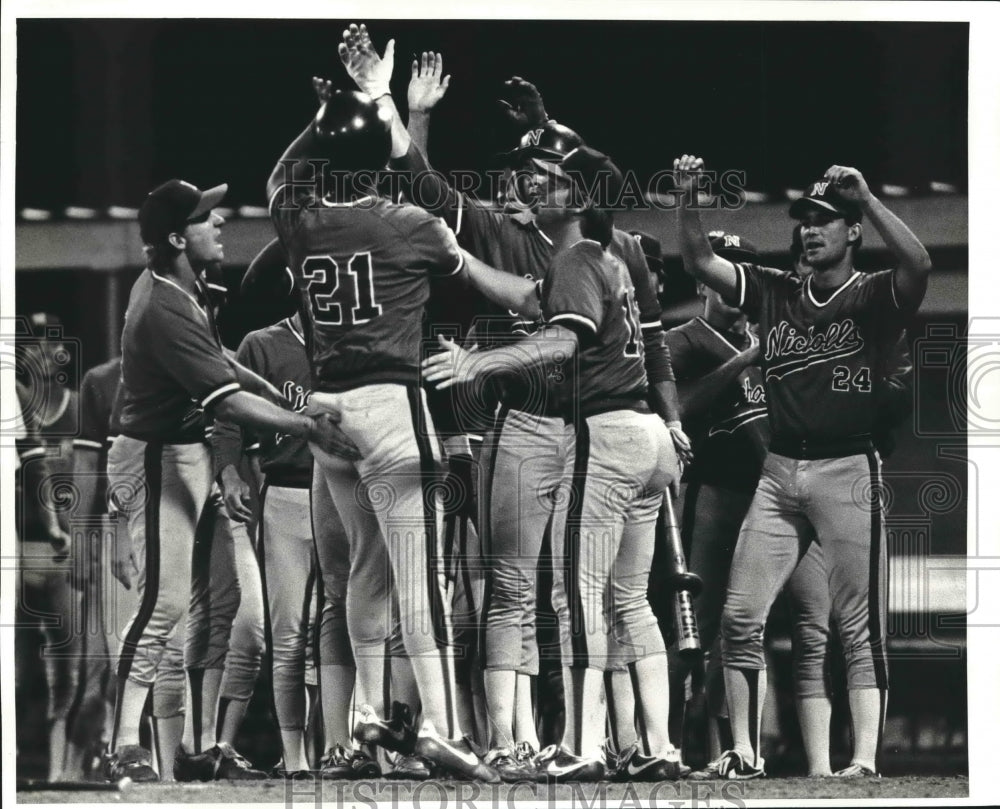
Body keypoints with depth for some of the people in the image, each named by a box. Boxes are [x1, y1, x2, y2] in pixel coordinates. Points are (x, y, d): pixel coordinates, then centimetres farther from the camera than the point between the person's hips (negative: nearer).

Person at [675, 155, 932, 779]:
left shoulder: (875, 297, -1)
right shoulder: (776, 294, 14)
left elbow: (919, 265, -21)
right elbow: (700, 261, 11)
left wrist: (866, 197, -27)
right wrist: (689, 200, -4)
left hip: (847, 472, -5)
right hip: (779, 471, 5)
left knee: (860, 628, -4)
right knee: (740, 618, 1)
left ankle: (866, 759, -7)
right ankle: (745, 754, 8)